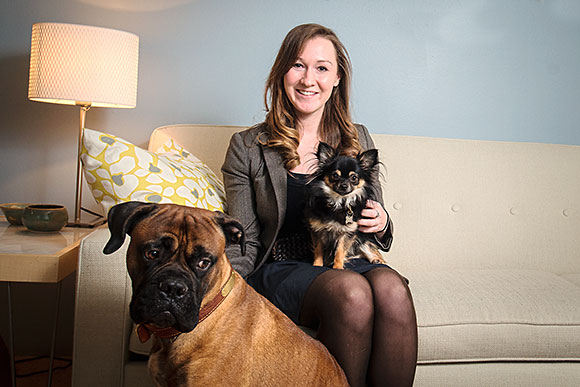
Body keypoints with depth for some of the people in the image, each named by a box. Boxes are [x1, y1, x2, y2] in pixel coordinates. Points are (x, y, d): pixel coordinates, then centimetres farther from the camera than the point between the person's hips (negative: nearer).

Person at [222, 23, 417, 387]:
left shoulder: (358, 139, 11)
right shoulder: (247, 147, 3)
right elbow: (244, 245, 3)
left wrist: (381, 225, -6)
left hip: (350, 260, 3)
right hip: (279, 268, -2)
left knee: (392, 288, -31)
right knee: (351, 291, -33)